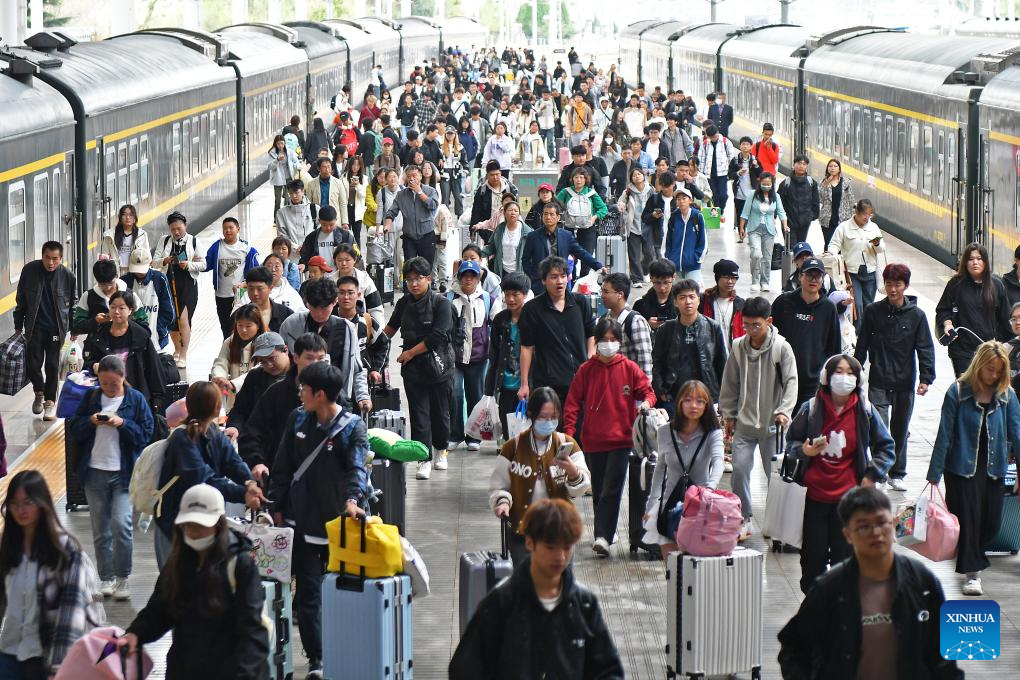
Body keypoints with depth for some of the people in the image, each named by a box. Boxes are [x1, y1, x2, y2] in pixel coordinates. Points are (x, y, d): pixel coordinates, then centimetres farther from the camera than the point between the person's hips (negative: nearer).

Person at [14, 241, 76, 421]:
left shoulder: (68, 276, -9)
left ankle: (50, 401, 16)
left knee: (52, 365, 1)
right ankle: (39, 392, 28)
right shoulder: (29, 270, -8)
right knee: (33, 364, 0)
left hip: (56, 327, -1)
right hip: (35, 326, 1)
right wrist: (18, 325, 5)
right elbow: (20, 299, 2)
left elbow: (73, 304, 3)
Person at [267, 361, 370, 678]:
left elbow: (357, 468, -25)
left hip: (340, 521, -3)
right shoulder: (297, 420, 3)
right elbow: (283, 467, 9)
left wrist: (352, 498, -43)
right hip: (304, 520, 3)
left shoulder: (352, 427, -11)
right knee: (308, 593, 0)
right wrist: (277, 506, 8)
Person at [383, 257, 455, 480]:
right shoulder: (403, 304, 7)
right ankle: (424, 460, -3)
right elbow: (392, 327, 25)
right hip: (413, 369, 3)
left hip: (439, 365, -3)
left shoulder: (441, 303, -7)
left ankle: (440, 449, 31)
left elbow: (437, 337, -15)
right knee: (419, 414, -3)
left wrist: (411, 352, -11)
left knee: (440, 412, 6)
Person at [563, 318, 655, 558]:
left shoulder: (629, 369, 2)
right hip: (593, 440, 2)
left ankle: (603, 536, -18)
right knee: (599, 491, 10)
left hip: (621, 439, -2)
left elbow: (647, 391, 7)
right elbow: (573, 402, 4)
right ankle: (603, 535, 22)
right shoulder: (586, 370, 4)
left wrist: (646, 402, -17)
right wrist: (569, 430, -6)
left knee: (611, 490, -12)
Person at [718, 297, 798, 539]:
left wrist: (784, 410, -23)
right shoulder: (739, 347, 3)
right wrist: (728, 414, 13)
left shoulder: (781, 347, -9)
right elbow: (730, 382, 12)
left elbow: (791, 381, -10)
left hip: (771, 423, -3)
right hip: (744, 422, 3)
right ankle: (743, 520, 8)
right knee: (740, 469, -3)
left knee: (775, 473, 3)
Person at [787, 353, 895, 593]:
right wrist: (803, 451, -12)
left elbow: (887, 447, 10)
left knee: (844, 554, 2)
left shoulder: (865, 411, 0)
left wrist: (871, 476, 0)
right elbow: (791, 442, 10)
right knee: (814, 555, 4)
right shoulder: (811, 409, -1)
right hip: (815, 495, 0)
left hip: (849, 496, 0)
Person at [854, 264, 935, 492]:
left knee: (900, 430, 11)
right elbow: (862, 345, 6)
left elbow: (925, 349, -2)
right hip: (878, 381, -1)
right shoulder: (873, 311, 0)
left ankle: (897, 474, 23)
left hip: (905, 383, 1)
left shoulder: (916, 315, -1)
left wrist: (926, 378, -11)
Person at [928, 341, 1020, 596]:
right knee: (968, 517, -3)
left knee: (992, 522, 8)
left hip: (993, 469, 3)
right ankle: (971, 572, 9)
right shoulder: (958, 392, -9)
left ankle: (970, 554, 36)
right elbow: (945, 434, -7)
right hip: (962, 467, -3)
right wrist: (934, 474, -7)